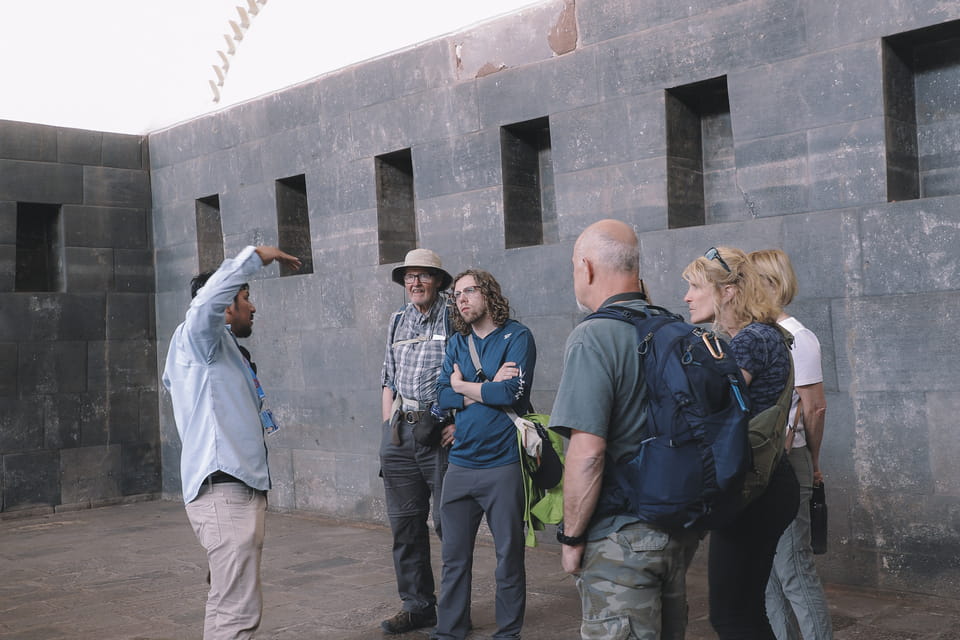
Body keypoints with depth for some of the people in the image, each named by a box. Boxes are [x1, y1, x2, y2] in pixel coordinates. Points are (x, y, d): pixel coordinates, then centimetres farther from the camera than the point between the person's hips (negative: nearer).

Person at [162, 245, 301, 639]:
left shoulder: (225, 353, 25)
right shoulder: (196, 338, -5)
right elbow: (208, 300, -28)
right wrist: (255, 255, -20)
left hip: (243, 488, 11)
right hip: (224, 490, -11)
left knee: (229, 602, 14)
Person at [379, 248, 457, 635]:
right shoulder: (397, 322, 16)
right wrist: (388, 424, 13)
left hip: (441, 431, -6)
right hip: (400, 430, 6)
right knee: (404, 523, 9)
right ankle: (416, 606, 21)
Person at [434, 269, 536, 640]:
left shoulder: (517, 337, -4)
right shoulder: (457, 343, 12)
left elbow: (512, 392, -17)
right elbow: (444, 397, 2)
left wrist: (463, 387, -4)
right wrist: (488, 389, -11)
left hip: (503, 465, -5)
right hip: (460, 464, 5)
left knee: (509, 554, 5)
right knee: (455, 555, 10)